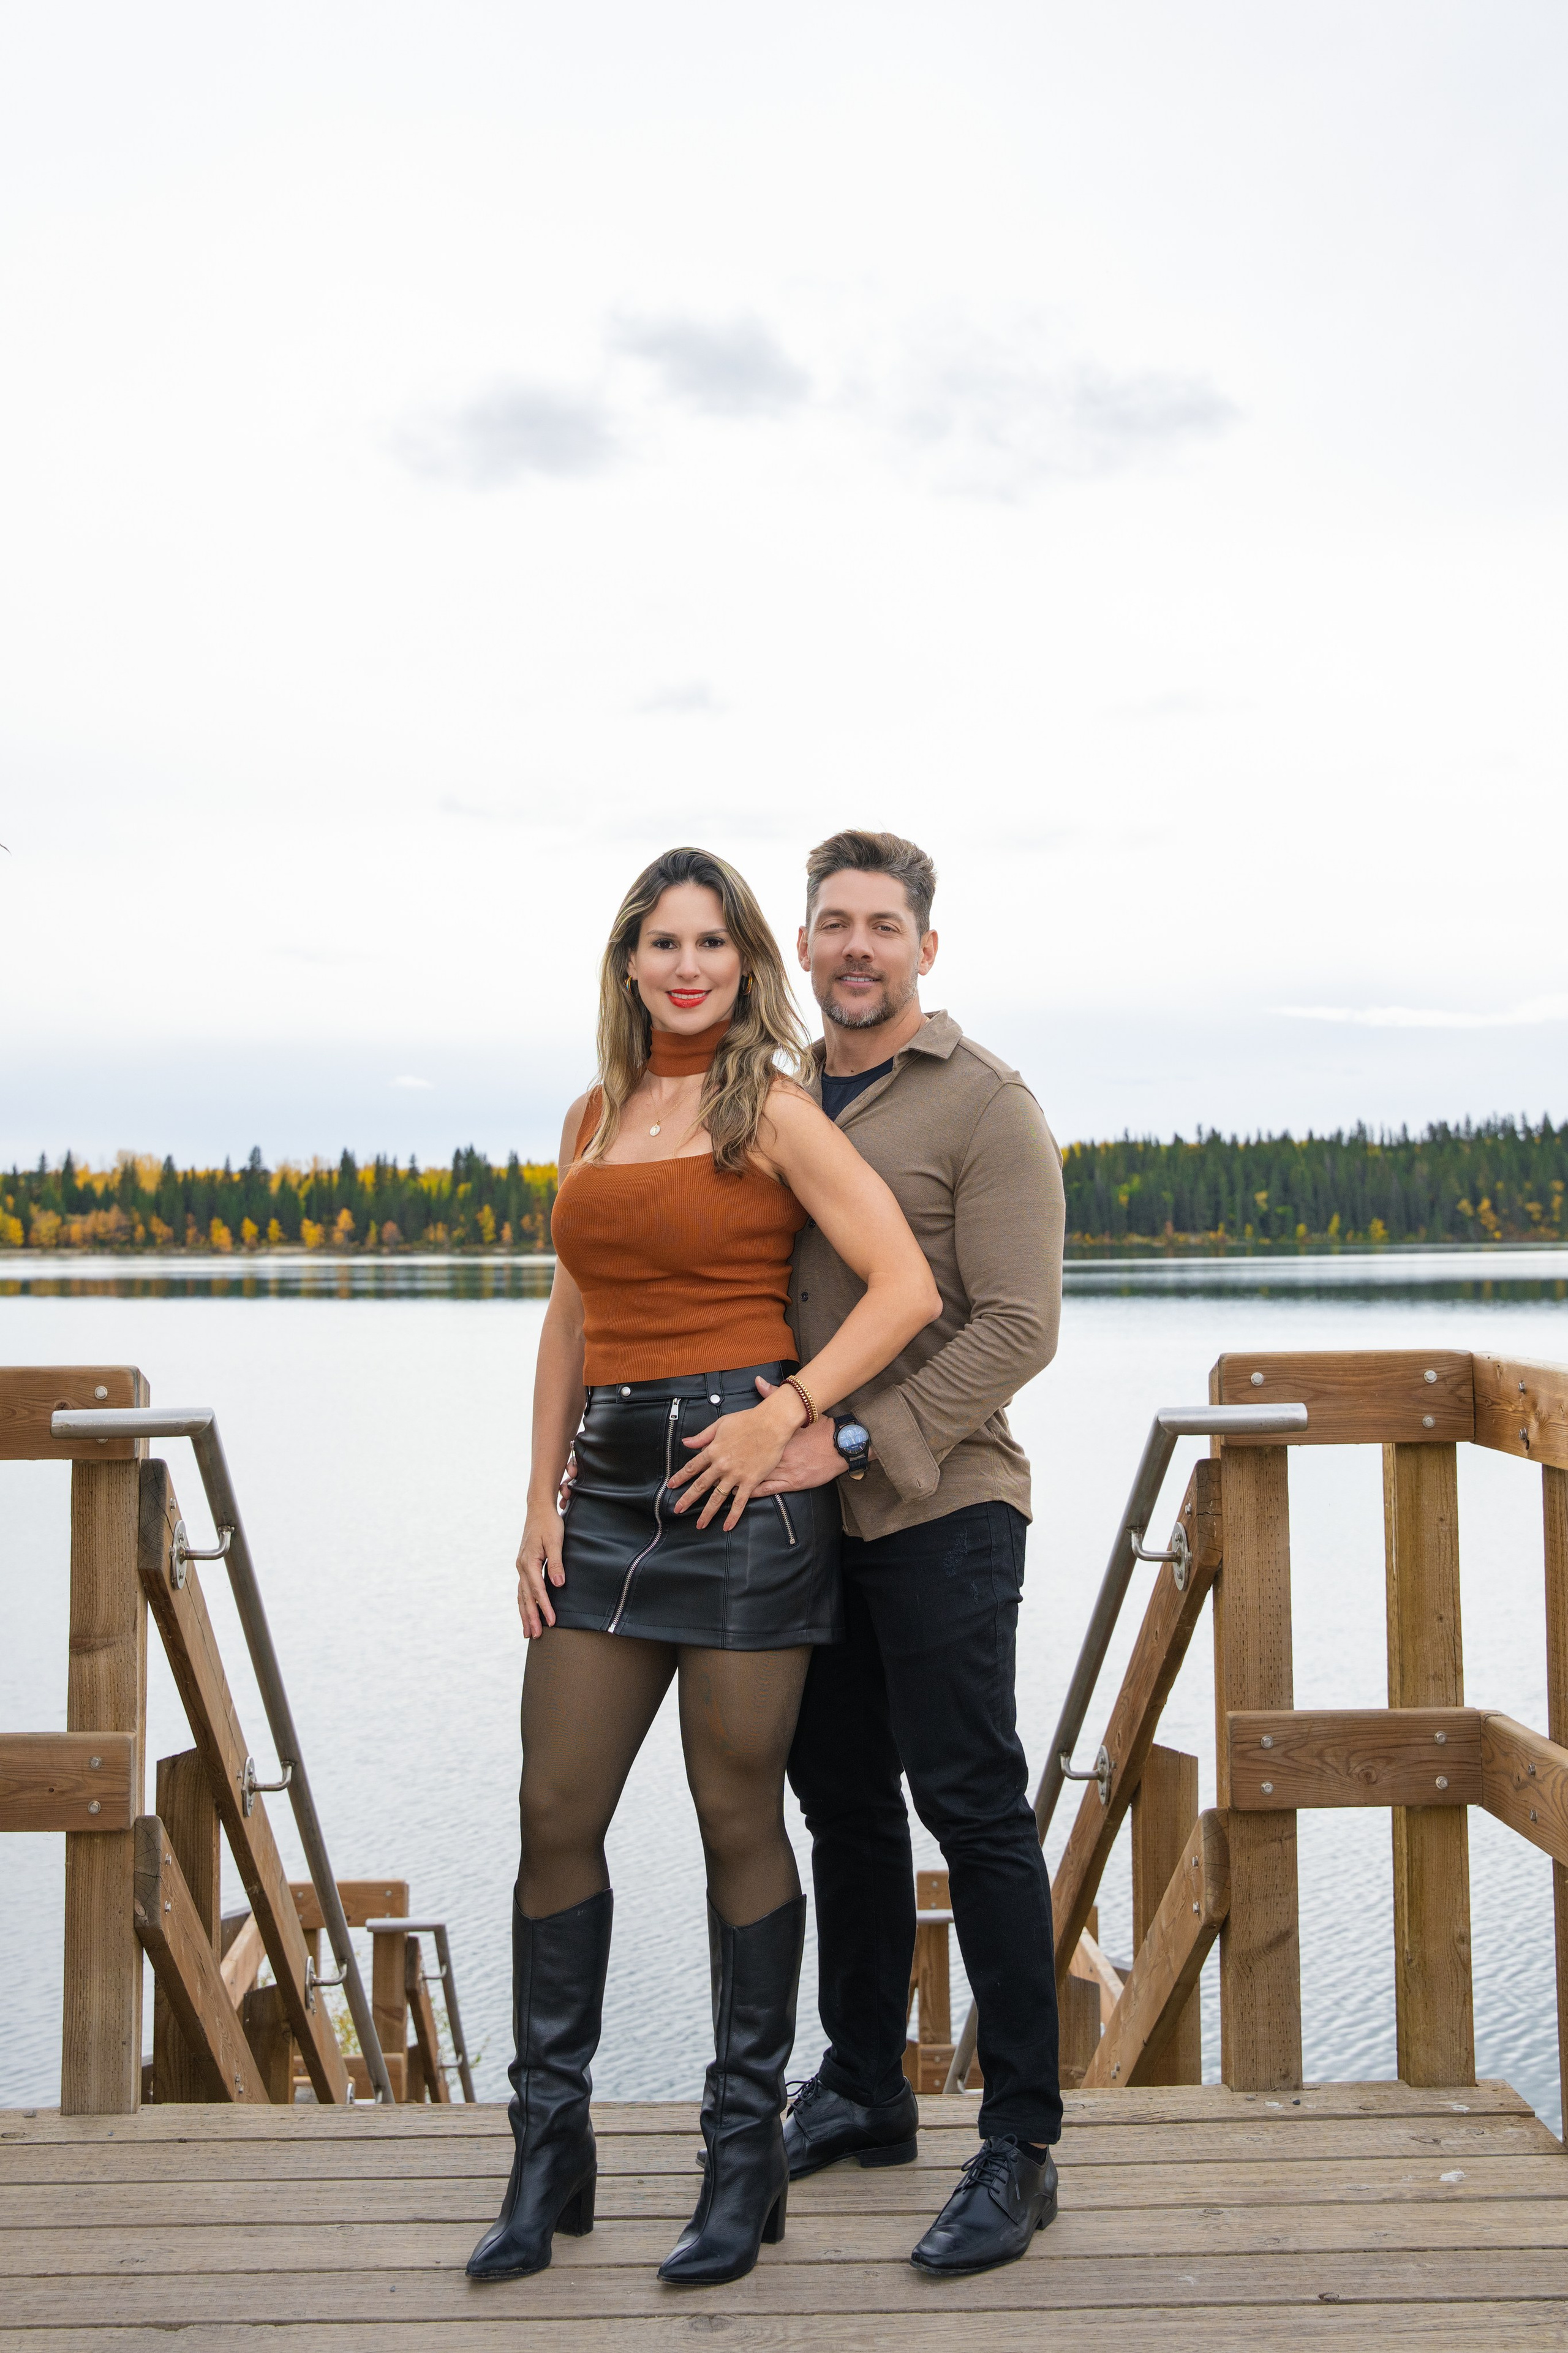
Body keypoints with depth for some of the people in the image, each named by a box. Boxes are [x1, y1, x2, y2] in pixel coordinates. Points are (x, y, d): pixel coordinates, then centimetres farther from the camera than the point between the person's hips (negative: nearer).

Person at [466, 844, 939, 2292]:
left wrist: (786, 1414, -19)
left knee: (738, 1818, 3)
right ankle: (549, 2151, 19)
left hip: (739, 1477, -5)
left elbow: (906, 1288, -9)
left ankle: (746, 2152, 18)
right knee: (556, 1810, 5)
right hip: (611, 1483, 6)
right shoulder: (594, 1117, 14)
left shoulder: (774, 1110, -3)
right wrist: (542, 1499, 10)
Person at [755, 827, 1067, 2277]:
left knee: (973, 1807, -3)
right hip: (807, 1511, 7)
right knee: (844, 1804, 14)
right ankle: (864, 2091, 29)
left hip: (940, 1510, -6)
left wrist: (856, 1442, -20)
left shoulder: (986, 1106, -7)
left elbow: (1017, 1327, -14)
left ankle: (1021, 2147, 8)